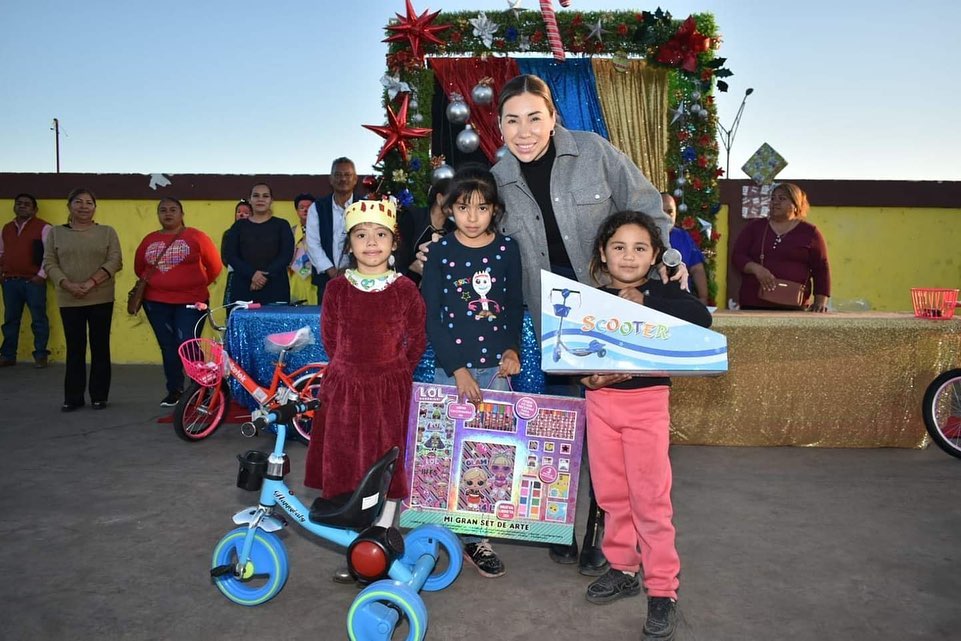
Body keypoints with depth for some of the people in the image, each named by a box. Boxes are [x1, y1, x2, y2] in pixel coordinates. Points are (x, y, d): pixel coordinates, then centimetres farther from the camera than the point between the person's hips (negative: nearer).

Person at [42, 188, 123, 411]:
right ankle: (73, 397, 11)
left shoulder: (107, 232, 5)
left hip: (101, 300, -1)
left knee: (100, 348, 3)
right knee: (74, 349, 4)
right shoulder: (56, 233, 9)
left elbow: (115, 261, -5)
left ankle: (99, 396, 11)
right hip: (69, 301, 1)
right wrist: (68, 285, -14)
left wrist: (92, 282, -17)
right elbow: (49, 263, 3)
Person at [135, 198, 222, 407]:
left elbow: (215, 265, 2)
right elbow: (139, 268, 24)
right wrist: (152, 283, 14)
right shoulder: (149, 240, 10)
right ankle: (174, 391, 20)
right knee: (168, 348, 9)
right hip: (156, 303, 4)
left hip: (190, 301, -4)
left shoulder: (196, 237, -3)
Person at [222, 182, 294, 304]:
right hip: (243, 287, 1)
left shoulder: (281, 225, 10)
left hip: (275, 288, -1)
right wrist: (251, 274, -13)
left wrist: (266, 275, -14)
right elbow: (230, 255, 4)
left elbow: (287, 255, 0)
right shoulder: (239, 226, 13)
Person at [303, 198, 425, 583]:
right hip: (344, 389, 2)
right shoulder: (337, 288, 0)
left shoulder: (404, 289, -4)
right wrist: (353, 370, 6)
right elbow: (330, 338, 8)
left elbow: (416, 342, 3)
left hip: (391, 391, -2)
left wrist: (394, 374, 2)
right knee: (345, 468, 9)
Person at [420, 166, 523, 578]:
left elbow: (515, 306, 11)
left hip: (495, 366, 2)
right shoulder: (440, 252, -2)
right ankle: (466, 537, 17)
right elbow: (431, 317, -4)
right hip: (452, 367, -1)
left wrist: (512, 348, -5)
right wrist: (457, 369, -11)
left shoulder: (506, 249, 3)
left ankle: (477, 536, 18)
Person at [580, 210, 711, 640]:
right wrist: (587, 377, -16)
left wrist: (644, 302, -22)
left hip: (647, 401, -3)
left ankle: (663, 588, 12)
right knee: (611, 493, 13)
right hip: (600, 401, 3)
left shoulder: (662, 294, -4)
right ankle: (622, 568, 31)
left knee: (650, 497, 0)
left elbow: (701, 318, -22)